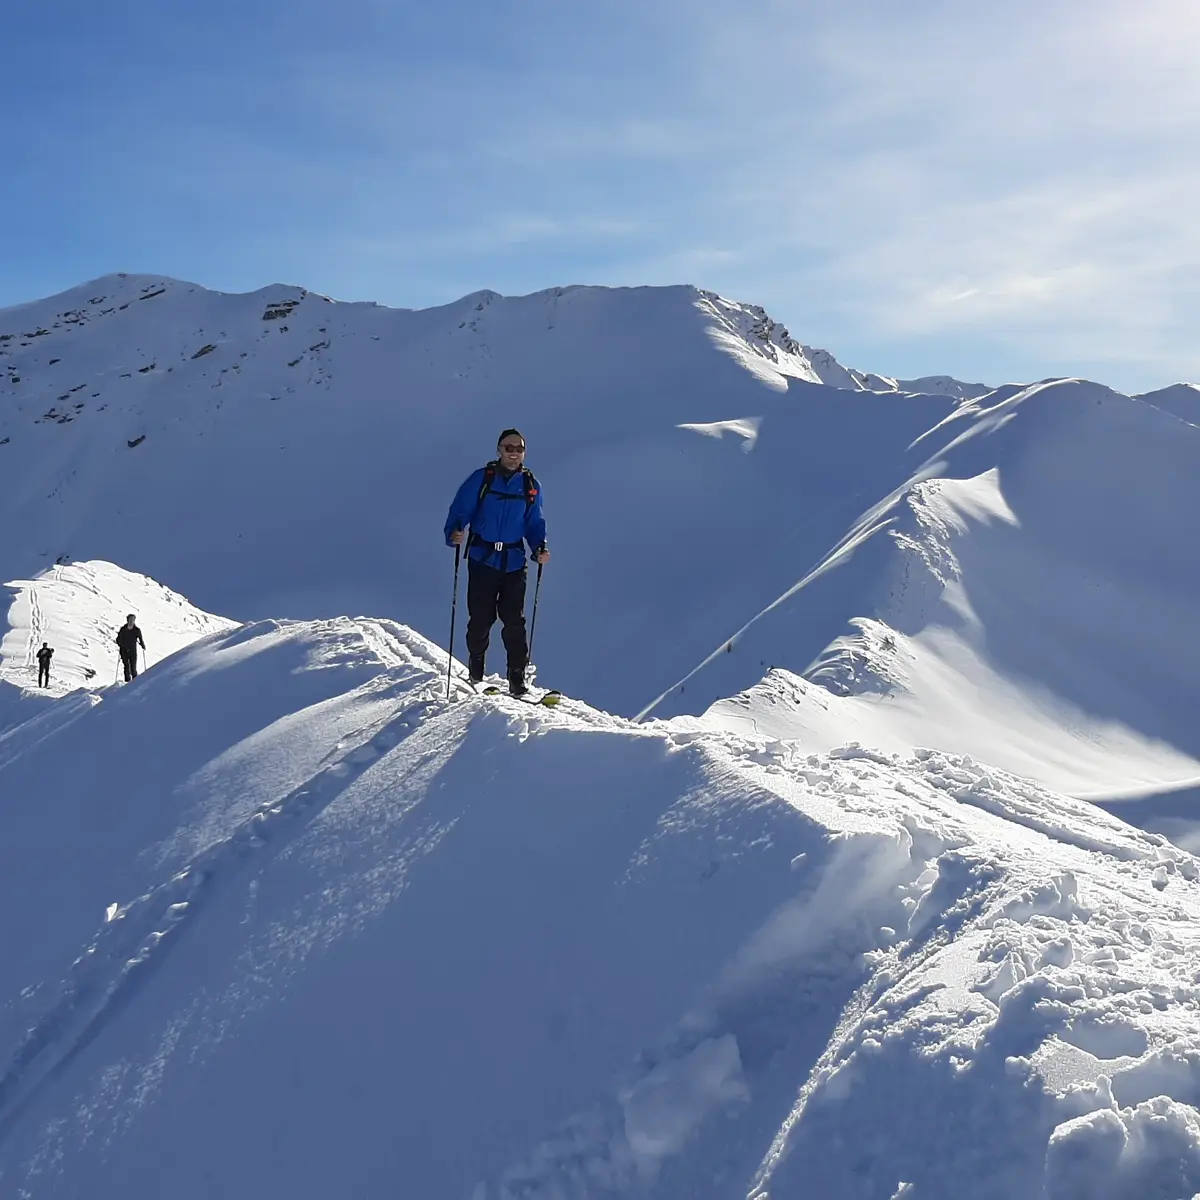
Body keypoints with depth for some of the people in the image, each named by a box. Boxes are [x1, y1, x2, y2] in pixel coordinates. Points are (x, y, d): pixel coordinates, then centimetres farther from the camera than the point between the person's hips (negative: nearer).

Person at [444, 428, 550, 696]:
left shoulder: (531, 485, 8)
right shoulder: (481, 479, -1)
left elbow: (534, 523, 13)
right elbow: (460, 510, -3)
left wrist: (540, 548, -5)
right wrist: (454, 533, -23)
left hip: (514, 563, 2)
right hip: (482, 560, -2)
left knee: (514, 621, -3)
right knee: (481, 618, 2)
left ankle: (517, 680, 3)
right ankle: (475, 673, 25)